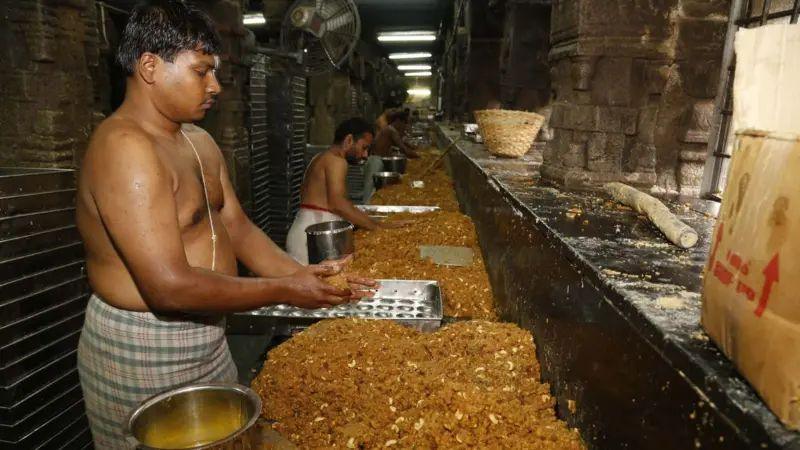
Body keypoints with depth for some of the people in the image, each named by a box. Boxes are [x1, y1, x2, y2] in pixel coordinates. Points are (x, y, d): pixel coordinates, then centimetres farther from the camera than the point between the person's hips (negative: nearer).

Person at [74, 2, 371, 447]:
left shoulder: (200, 142, 7)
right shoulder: (125, 147, -24)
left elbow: (239, 228, 6)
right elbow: (169, 286, -29)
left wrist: (301, 274, -7)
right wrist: (283, 291, -22)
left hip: (207, 336, 9)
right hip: (143, 351, -8)